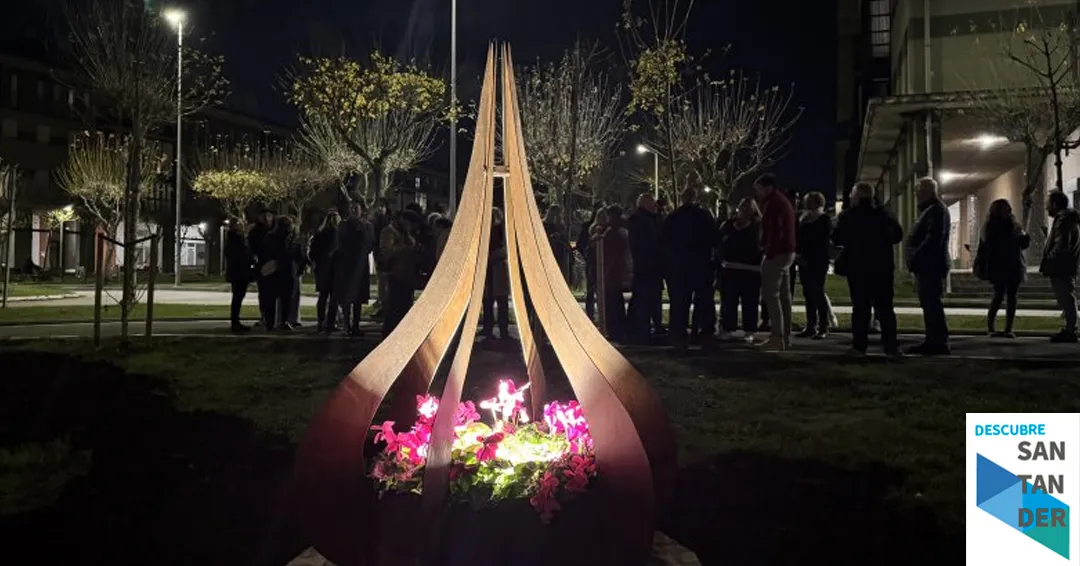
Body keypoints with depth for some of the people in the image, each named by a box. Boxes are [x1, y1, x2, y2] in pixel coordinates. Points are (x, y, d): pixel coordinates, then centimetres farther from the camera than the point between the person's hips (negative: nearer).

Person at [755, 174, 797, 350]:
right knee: (784, 295, 11)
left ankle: (777, 337, -11)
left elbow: (774, 231, -21)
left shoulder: (773, 203, -12)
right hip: (787, 252, 10)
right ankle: (786, 336, 14)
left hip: (776, 253, -10)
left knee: (771, 294, -9)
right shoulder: (783, 201, 20)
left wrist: (768, 253, -20)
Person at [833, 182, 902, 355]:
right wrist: (881, 240, 13)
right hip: (882, 267, 2)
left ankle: (860, 345, 0)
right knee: (885, 307, 6)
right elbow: (897, 235, -1)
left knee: (860, 307, 3)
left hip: (857, 267, -1)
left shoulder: (847, 216, -5)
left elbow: (836, 239, -6)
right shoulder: (883, 214, 1)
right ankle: (890, 345, 4)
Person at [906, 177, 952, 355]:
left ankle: (940, 343, -8)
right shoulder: (930, 209, 21)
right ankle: (933, 341, 18)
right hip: (927, 266, 11)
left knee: (933, 305, -10)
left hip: (931, 266, -11)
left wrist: (915, 258, -20)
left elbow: (933, 239, -22)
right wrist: (915, 260, 14)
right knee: (929, 305, 13)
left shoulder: (936, 210, -12)